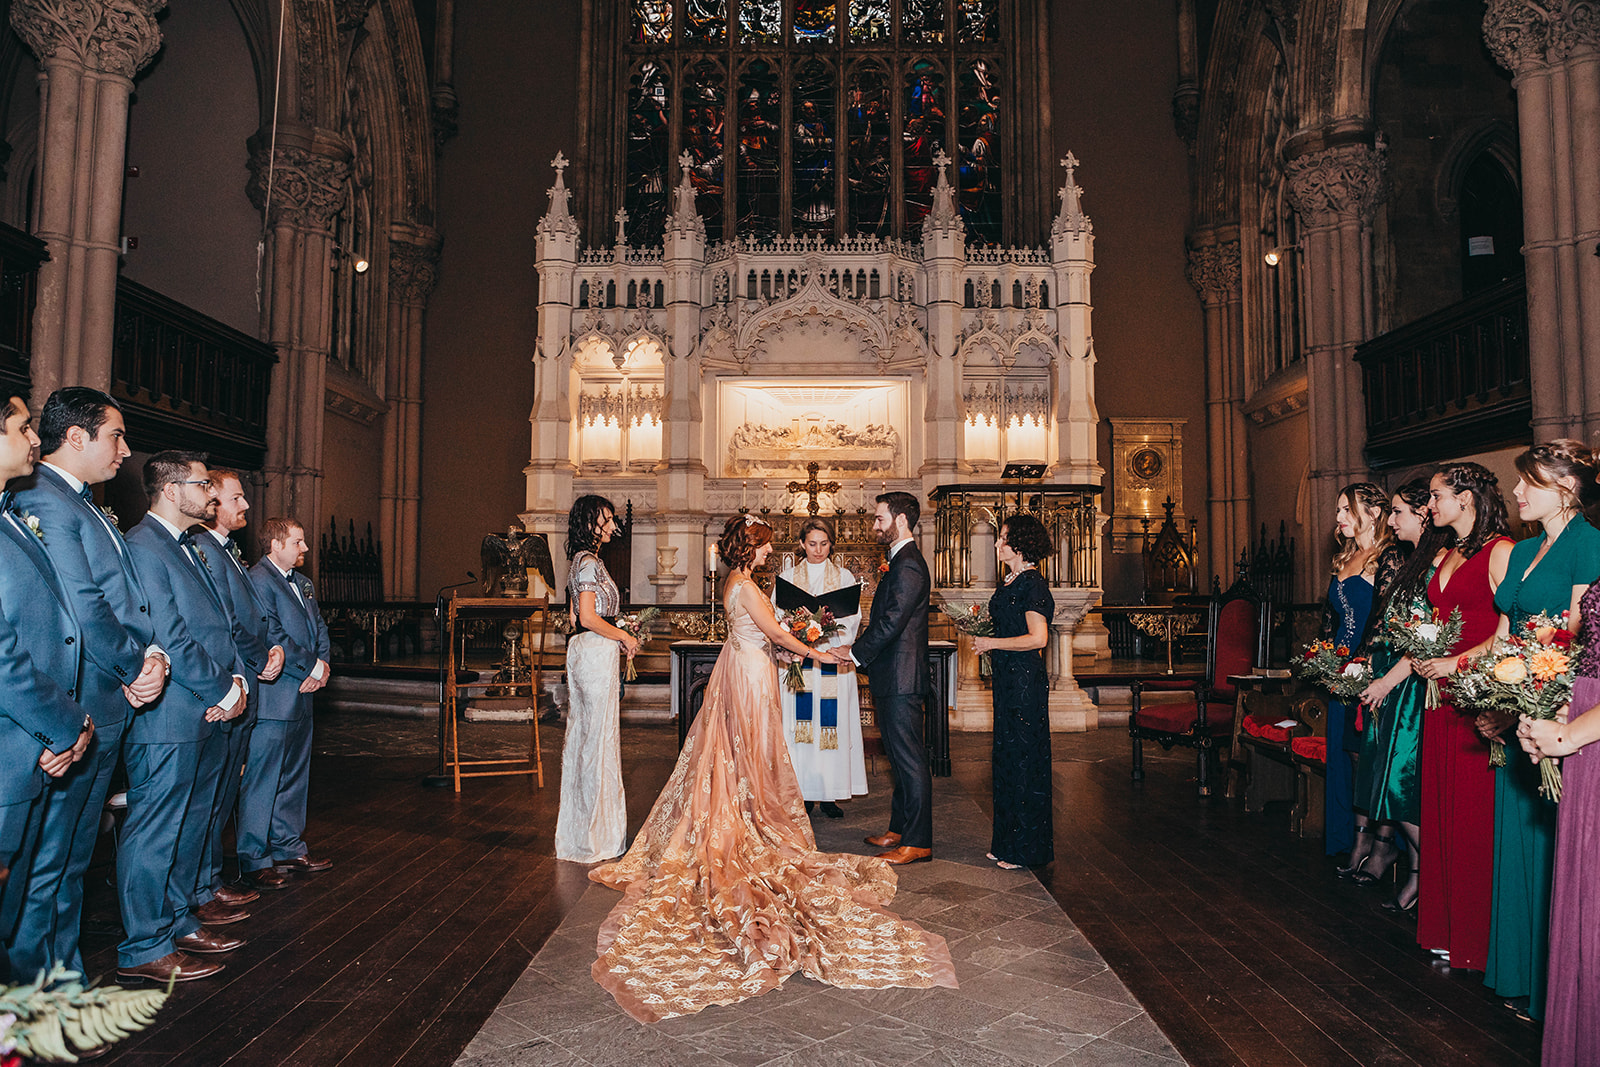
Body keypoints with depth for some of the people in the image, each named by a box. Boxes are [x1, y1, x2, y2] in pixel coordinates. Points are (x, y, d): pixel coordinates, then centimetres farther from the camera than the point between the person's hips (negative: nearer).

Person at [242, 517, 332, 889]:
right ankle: (254, 861, 9)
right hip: (272, 700, -9)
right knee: (261, 783, -1)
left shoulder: (302, 582, 17)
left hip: (301, 698, 9)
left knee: (294, 779, 17)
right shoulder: (258, 580, -13)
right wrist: (312, 667, -14)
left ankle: (289, 849, 28)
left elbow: (319, 626, 18)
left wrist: (323, 663, -1)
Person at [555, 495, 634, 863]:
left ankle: (578, 826, 24)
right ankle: (596, 833, 7)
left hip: (584, 650, 10)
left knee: (582, 733, 14)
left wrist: (619, 633, 15)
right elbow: (588, 617, -21)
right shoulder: (590, 563, -15)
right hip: (597, 652, -10)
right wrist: (624, 637, -10)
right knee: (599, 735, -2)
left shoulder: (582, 561, 15)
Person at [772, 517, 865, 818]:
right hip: (798, 661, 0)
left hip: (832, 661, 0)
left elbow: (852, 618, 1)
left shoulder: (844, 576, 10)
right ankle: (803, 793, 5)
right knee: (801, 723, -2)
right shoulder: (787, 577, 11)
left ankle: (829, 795, 4)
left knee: (832, 724, -2)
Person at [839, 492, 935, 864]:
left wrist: (855, 652, -12)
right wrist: (860, 649, 12)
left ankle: (916, 843, 3)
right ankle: (900, 829, 27)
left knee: (910, 760, -4)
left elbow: (891, 622, -22)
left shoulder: (908, 565, -17)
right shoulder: (901, 561, 17)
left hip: (901, 678, -11)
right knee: (900, 757, 17)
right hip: (894, 677, 11)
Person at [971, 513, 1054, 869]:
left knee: (1024, 760, -2)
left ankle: (1025, 849, 9)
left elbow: (1038, 638, -20)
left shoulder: (1032, 584, -15)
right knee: (1007, 757, 13)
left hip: (1025, 679, -10)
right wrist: (980, 629, 9)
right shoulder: (1012, 581, 14)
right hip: (1008, 677, 10)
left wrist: (991, 643, -15)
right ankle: (1008, 842, 23)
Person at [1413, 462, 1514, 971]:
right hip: (1442, 694, 8)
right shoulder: (1446, 557, 17)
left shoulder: (1500, 551, -8)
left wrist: (1456, 663, -15)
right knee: (1441, 809, 10)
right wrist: (1420, 655, 7)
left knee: (1475, 813, -2)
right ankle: (1444, 926, 20)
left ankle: (1475, 935, 10)